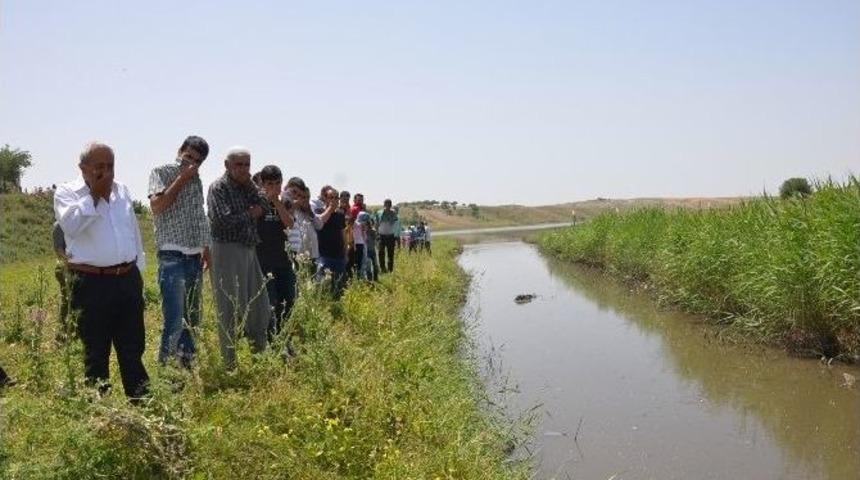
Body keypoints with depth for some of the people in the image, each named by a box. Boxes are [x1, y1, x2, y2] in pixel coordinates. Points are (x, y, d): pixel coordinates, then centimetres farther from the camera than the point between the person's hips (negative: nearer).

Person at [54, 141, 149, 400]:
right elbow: (71, 226, -22)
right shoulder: (66, 192, -2)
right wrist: (93, 194, -16)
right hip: (92, 283, -5)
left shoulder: (122, 190, 13)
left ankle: (141, 399, 20)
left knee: (133, 348, 11)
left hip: (128, 279, 5)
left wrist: (138, 268, 19)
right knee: (95, 351, 5)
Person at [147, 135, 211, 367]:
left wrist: (206, 248, 21)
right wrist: (181, 179, -10)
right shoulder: (161, 172, 0)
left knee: (192, 317, 9)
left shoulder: (196, 179, 18)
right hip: (172, 255, -7)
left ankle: (186, 361, 17)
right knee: (175, 318, -14)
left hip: (194, 256, 7)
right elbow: (156, 206, -15)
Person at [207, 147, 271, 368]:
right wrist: (249, 214, -7)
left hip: (249, 251, 8)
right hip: (227, 251, -8)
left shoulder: (247, 186, 15)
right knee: (230, 309, -1)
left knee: (259, 306, 12)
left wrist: (250, 185, -4)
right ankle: (229, 362, 8)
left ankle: (259, 353, 26)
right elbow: (223, 220, -20)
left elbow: (261, 207, 4)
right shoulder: (218, 188, -8)